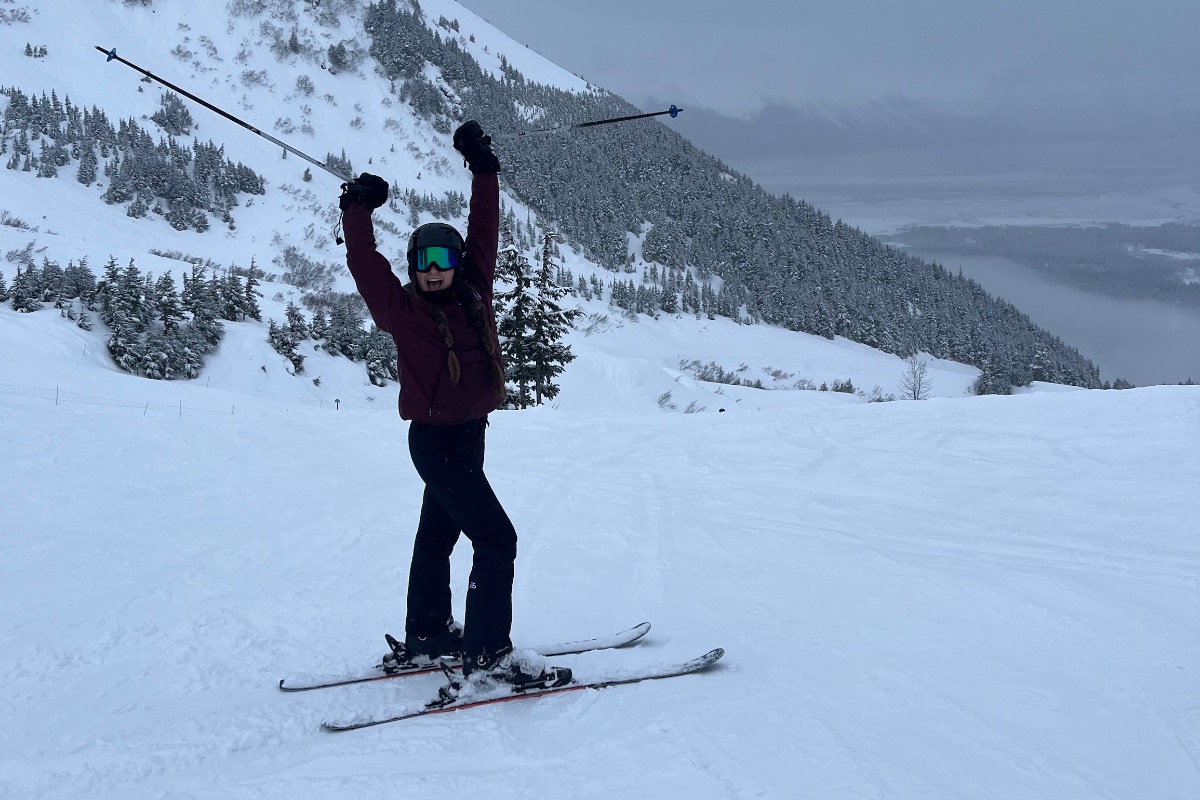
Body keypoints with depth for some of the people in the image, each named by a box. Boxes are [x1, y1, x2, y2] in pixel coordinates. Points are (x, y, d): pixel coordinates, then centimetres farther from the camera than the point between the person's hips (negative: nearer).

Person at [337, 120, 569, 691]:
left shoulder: (473, 292, 3)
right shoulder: (403, 311, -8)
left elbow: (484, 231, 5)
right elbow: (364, 264, -10)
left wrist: (482, 167, 3)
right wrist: (358, 208, -9)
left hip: (468, 434, 7)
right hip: (435, 441, -7)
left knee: (438, 534, 18)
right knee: (496, 539, -12)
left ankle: (425, 635, 32)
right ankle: (488, 655, -9)